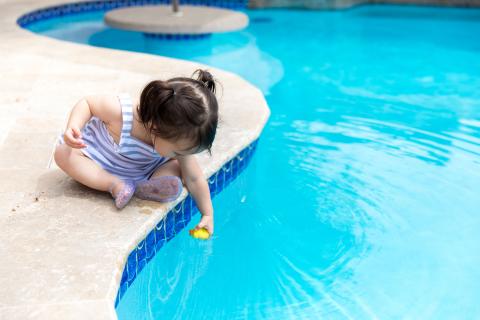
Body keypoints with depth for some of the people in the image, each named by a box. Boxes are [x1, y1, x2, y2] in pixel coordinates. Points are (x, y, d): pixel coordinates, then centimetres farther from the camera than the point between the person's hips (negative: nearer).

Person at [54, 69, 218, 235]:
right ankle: (115, 185, -32)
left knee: (178, 167, -12)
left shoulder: (179, 138, -27)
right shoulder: (120, 110, -41)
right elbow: (87, 103, -21)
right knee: (63, 153, -30)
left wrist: (208, 214, -16)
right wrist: (73, 127, -38)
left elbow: (195, 179, -18)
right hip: (99, 165, -3)